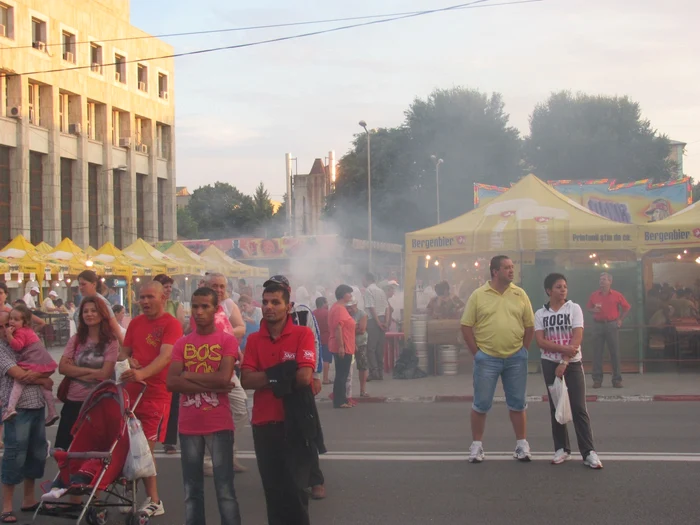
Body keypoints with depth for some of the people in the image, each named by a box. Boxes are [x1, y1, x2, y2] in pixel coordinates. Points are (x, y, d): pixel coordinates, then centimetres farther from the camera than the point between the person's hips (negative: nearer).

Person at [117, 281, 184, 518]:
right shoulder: (135, 323, 11)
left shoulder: (171, 324, -9)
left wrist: (141, 373, -37)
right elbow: (124, 352, 20)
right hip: (132, 391, 6)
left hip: (156, 394, -6)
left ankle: (152, 501, 6)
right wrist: (127, 361, -4)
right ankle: (152, 500, 17)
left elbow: (165, 357, -22)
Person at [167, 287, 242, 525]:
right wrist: (210, 384, -12)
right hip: (188, 425, 4)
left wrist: (188, 375, -7)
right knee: (192, 490, 11)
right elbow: (171, 383, -4)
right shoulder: (182, 343, 8)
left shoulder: (227, 340, -2)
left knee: (225, 489, -2)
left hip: (219, 425, -4)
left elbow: (223, 378, -16)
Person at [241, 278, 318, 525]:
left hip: (295, 422, -4)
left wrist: (266, 376, -7)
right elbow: (246, 380, -7)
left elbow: (304, 377, -18)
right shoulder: (253, 340, 6)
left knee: (294, 489, -1)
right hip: (263, 424, 4)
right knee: (272, 489, 11)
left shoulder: (303, 334, -6)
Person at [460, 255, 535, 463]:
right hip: (487, 358, -2)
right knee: (481, 404, 4)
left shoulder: (520, 294, 3)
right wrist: (476, 352, -4)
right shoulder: (478, 295, -3)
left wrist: (523, 350, 3)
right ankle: (476, 445, 15)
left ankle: (522, 444, 19)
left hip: (515, 358, 2)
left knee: (518, 403, 9)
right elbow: (466, 326, 0)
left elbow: (530, 325, 9)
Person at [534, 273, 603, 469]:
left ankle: (588, 452, -5)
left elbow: (577, 339, -9)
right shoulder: (540, 314, 3)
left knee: (579, 408, -6)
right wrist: (564, 348, -21)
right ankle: (562, 449, 13)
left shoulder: (574, 308, -1)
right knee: (555, 407, 6)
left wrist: (564, 362, -17)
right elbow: (540, 341, -8)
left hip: (573, 364, -2)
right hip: (550, 364, 2)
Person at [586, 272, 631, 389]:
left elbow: (627, 307, 10)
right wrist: (593, 310, -8)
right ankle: (597, 379, 6)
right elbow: (588, 307, 14)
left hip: (612, 325, -1)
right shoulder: (594, 295, 6)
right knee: (597, 353, 1)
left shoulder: (617, 295, 2)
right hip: (598, 325, 1)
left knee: (615, 353, 0)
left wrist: (620, 320, 3)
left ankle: (617, 379, 7)